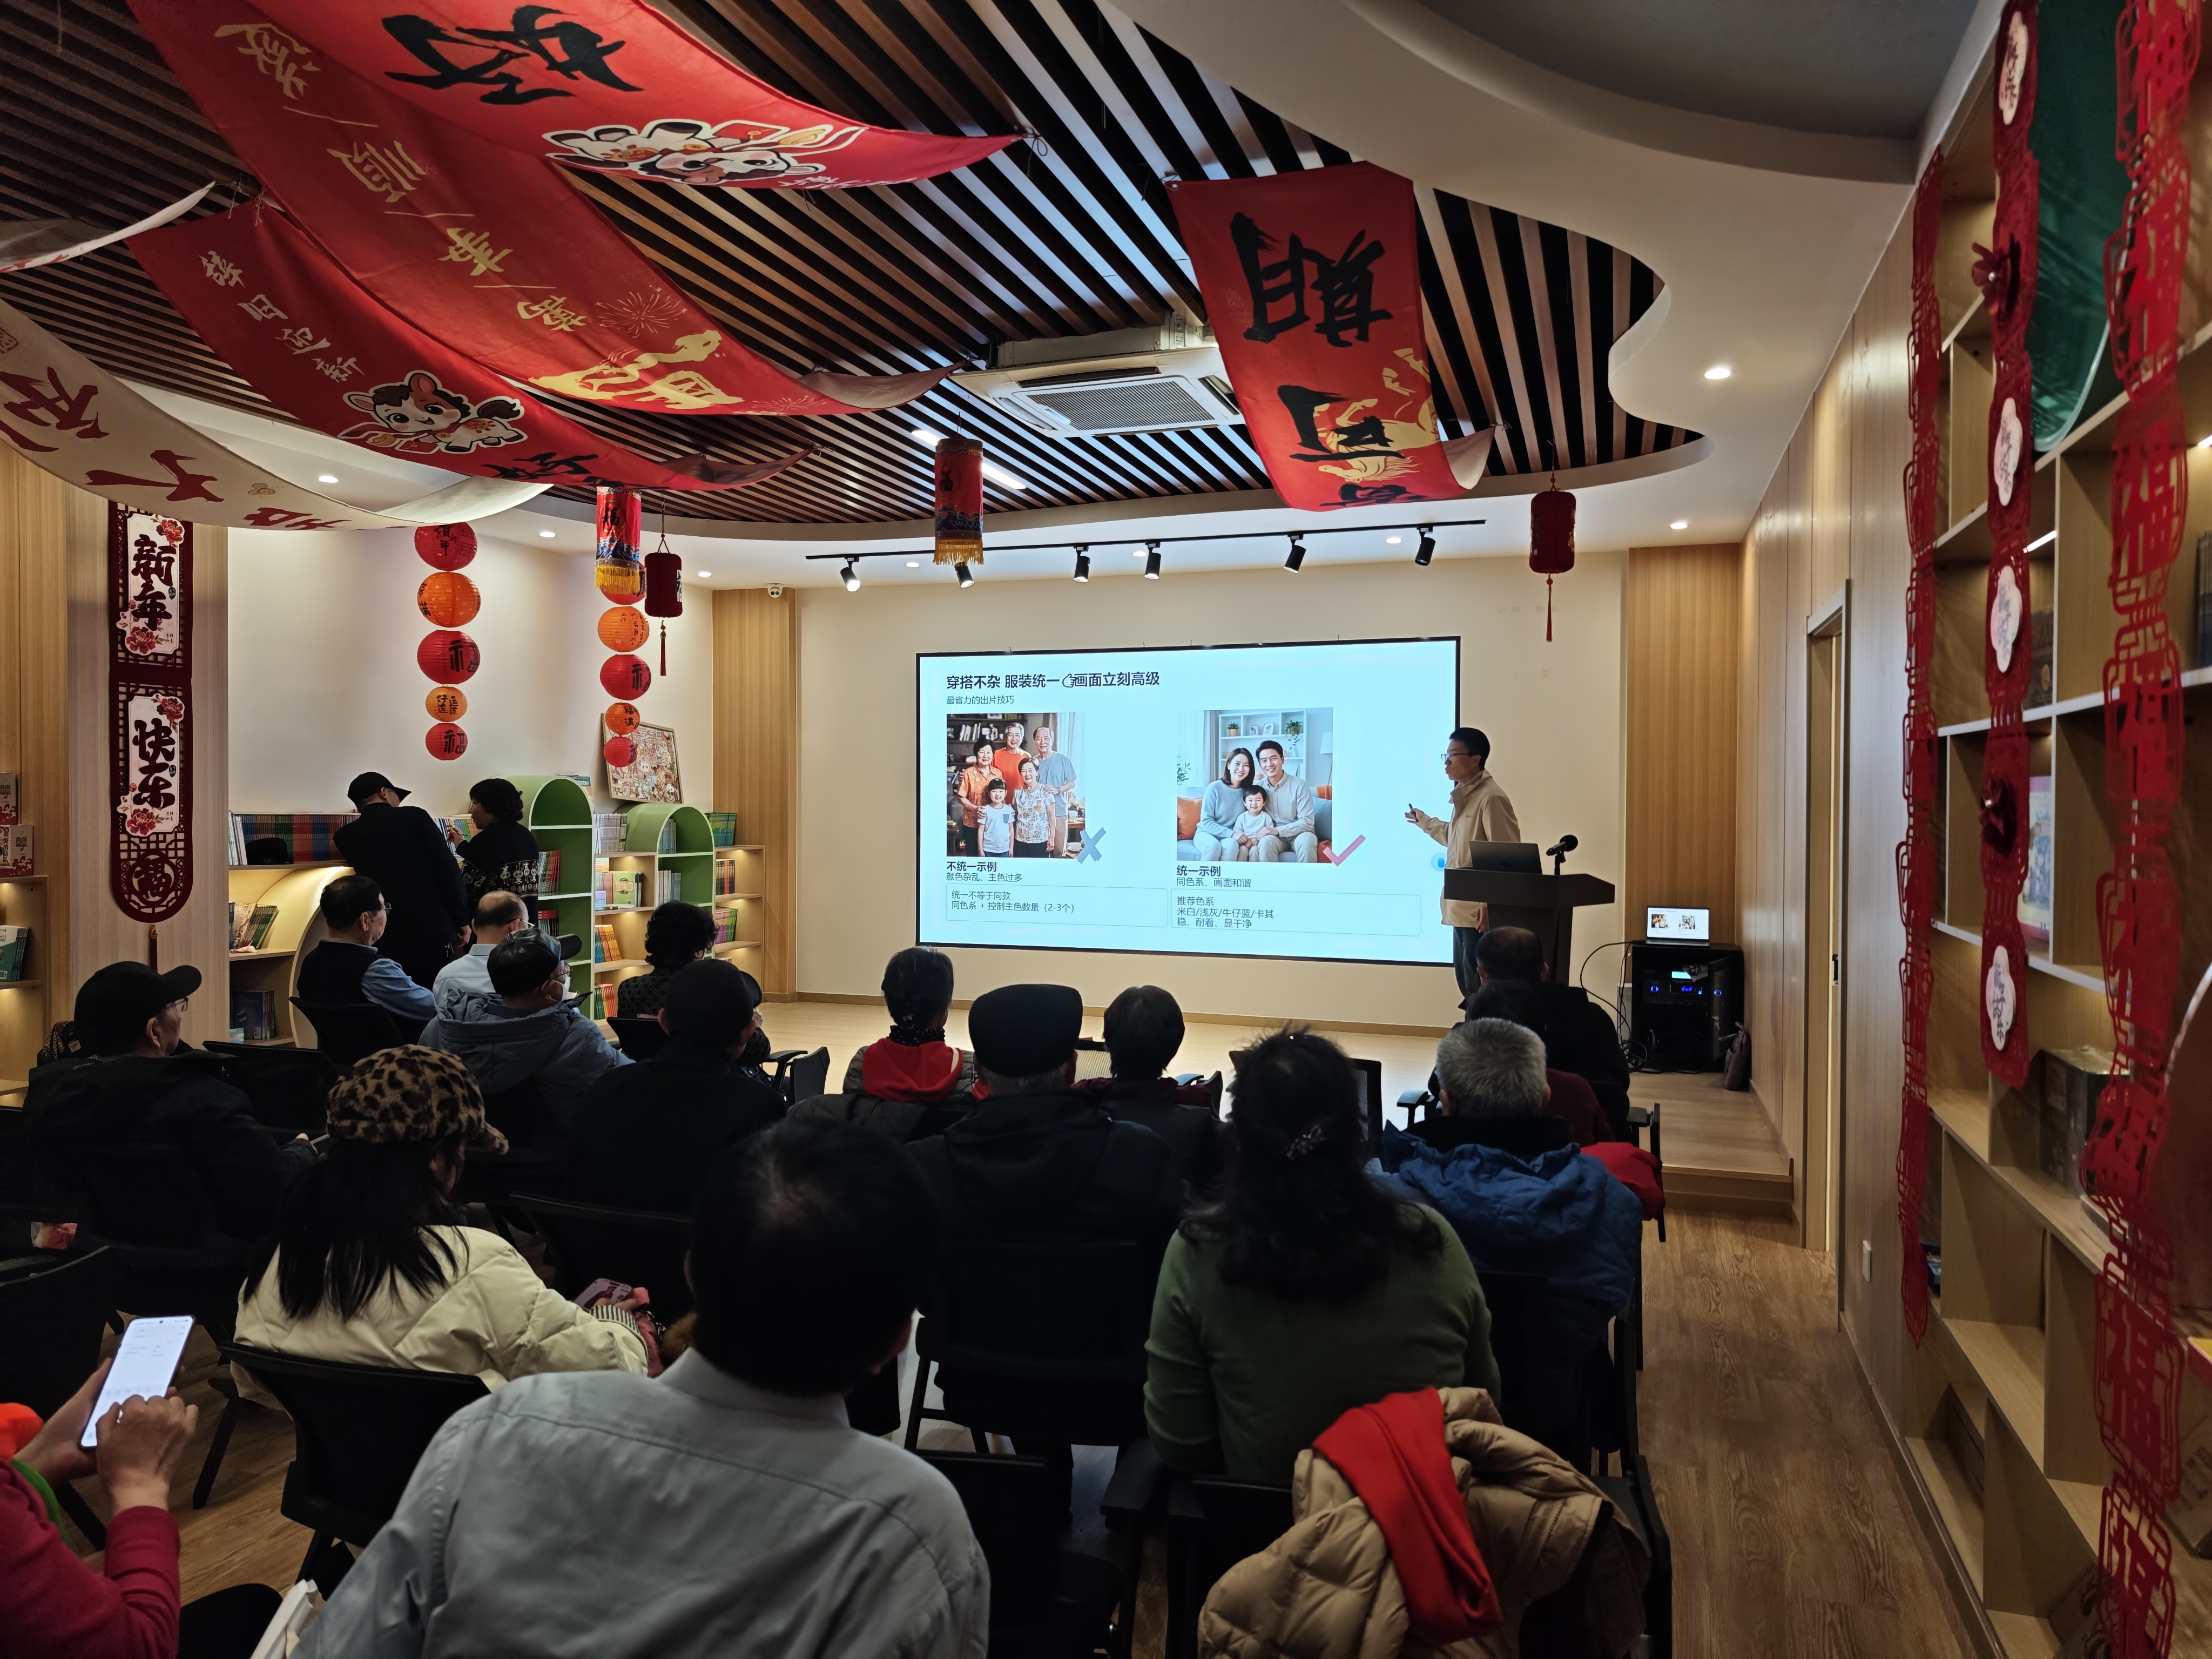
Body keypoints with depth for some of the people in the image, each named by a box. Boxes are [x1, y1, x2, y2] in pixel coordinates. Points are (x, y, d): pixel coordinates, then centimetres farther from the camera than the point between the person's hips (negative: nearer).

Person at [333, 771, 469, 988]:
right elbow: (448, 869, -5)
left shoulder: (347, 836, 6)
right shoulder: (414, 816, -1)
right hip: (432, 930, -2)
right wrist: (461, 920, 1)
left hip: (384, 939, 3)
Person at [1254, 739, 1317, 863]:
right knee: (1266, 841, -34)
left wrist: (1278, 830, -24)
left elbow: (1307, 822, -13)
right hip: (1275, 837, 2)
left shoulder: (1300, 786, -9)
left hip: (1298, 834, -2)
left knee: (1306, 840, -37)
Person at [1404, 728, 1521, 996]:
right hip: (1462, 907, 10)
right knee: (1465, 979, 15)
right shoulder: (1464, 795, 15)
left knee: (1478, 986, -7)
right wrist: (1424, 821, 38)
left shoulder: (1490, 797, -16)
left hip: (1480, 909, -10)